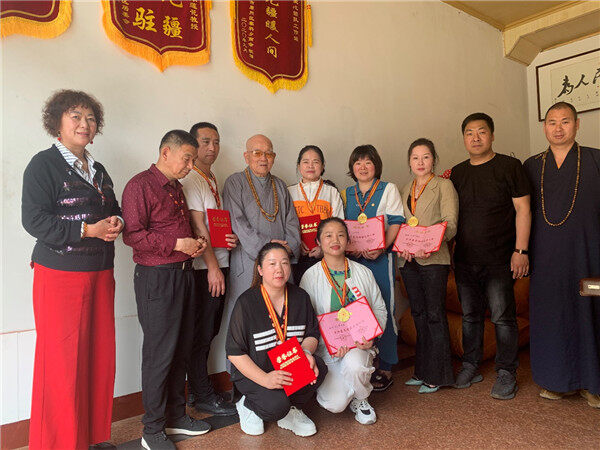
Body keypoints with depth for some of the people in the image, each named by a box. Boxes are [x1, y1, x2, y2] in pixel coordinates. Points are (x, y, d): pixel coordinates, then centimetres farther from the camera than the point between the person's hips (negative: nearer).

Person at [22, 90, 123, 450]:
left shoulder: (98, 169, 17)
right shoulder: (44, 164, -4)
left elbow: (113, 209, 24)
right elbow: (34, 219, -13)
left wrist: (116, 222, 1)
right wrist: (87, 230, -18)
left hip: (100, 274, 7)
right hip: (60, 275, -6)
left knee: (101, 356, 8)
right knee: (63, 360, -1)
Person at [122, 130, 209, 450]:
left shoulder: (176, 188, 18)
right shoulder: (140, 185, -9)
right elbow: (132, 234, -18)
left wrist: (195, 243, 7)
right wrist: (177, 244, -18)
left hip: (183, 273, 8)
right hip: (155, 277, -8)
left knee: (180, 349, 14)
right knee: (159, 353, 0)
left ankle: (176, 416, 30)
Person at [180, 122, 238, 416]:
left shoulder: (212, 180, 18)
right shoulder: (189, 179, -10)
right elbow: (197, 227, -15)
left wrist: (230, 238, 5)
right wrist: (213, 267, -16)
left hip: (218, 264, 9)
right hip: (202, 267, -9)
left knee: (209, 330, 14)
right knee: (201, 332, 1)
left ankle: (197, 389, 28)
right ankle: (202, 396, 15)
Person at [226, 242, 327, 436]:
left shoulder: (300, 297, -1)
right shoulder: (246, 303, -16)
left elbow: (312, 333, 7)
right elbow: (235, 352, -15)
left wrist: (306, 352, -17)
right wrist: (265, 379, -26)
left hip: (290, 367, 4)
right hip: (253, 373, -4)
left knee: (318, 367, -24)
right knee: (276, 405, -29)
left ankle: (293, 411, 4)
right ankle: (246, 404, 8)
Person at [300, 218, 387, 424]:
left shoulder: (363, 273, 6)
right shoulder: (311, 276, -3)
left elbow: (380, 309, 10)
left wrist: (371, 336, -9)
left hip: (359, 344, 1)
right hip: (325, 347, -1)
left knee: (354, 365, -34)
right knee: (335, 404, -17)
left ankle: (360, 400, 1)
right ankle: (329, 381, 20)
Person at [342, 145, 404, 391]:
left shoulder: (388, 189, 4)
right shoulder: (347, 193, 15)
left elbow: (396, 223, -4)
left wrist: (381, 248, -18)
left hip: (381, 258, -4)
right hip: (354, 258, 4)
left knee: (384, 309, -3)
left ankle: (385, 368, 9)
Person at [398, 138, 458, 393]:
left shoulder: (443, 186, 1)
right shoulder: (405, 190, 18)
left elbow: (450, 224, -9)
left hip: (434, 259, -5)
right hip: (408, 260, 6)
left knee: (435, 315, -2)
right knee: (418, 315, 12)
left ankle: (436, 376, 10)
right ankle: (422, 371, 23)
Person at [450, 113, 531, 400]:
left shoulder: (509, 166, -1)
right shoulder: (457, 173, 11)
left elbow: (522, 209, -4)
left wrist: (521, 250, -10)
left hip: (499, 259, -4)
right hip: (464, 258, 4)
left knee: (503, 317, 2)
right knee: (470, 315, 12)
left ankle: (506, 373, 17)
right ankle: (470, 367, 26)